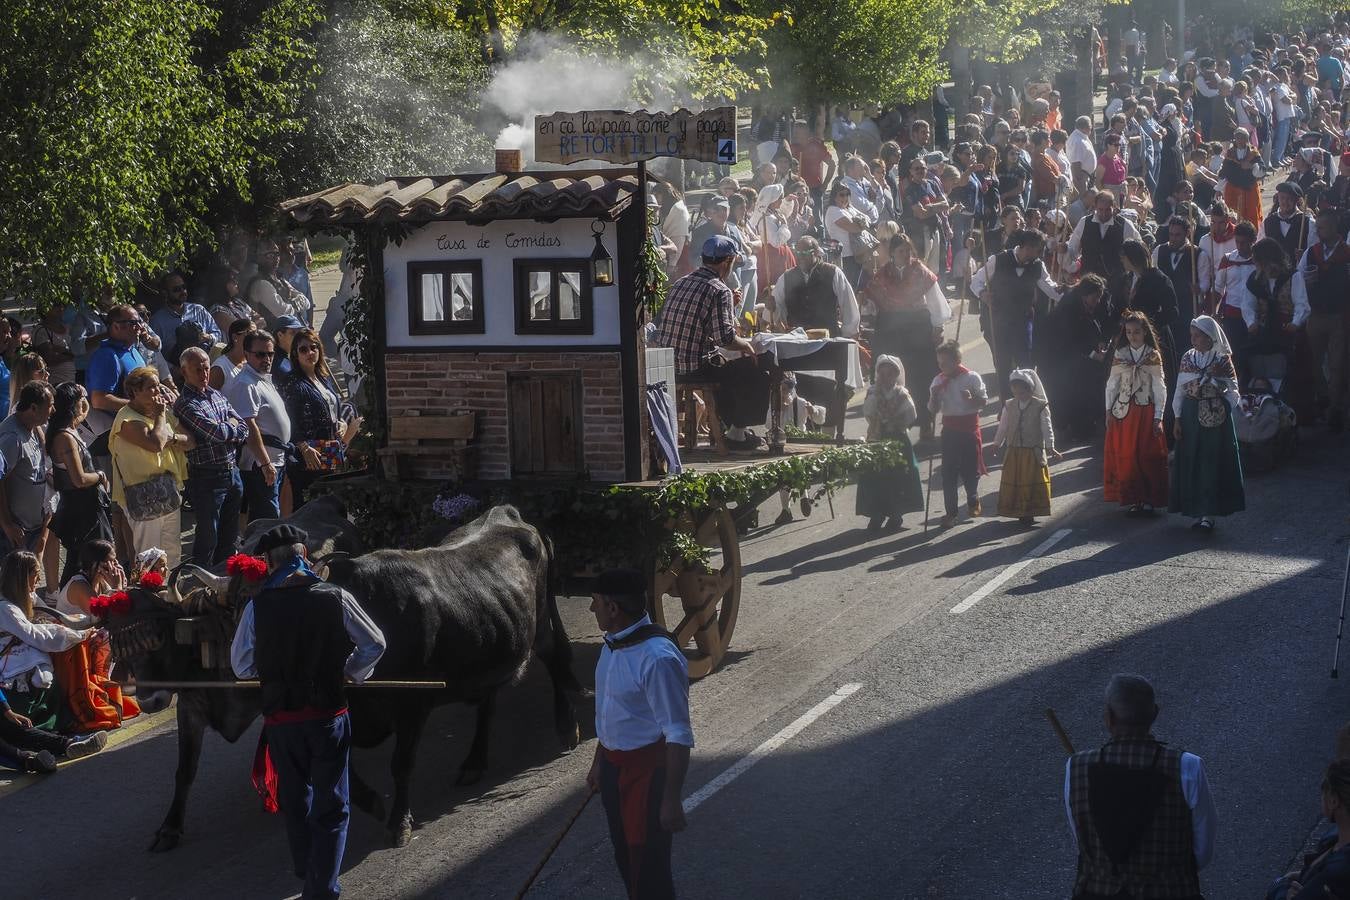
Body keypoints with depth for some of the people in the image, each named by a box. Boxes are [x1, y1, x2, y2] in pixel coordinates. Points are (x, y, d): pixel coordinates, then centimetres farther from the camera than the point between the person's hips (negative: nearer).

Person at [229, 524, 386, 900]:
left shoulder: (258, 607, -8)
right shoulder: (336, 598, -8)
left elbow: (241, 665, 1)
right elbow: (374, 645, 0)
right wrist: (351, 673, 15)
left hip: (280, 717, 1)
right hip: (329, 714, -1)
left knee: (295, 801, 21)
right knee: (331, 806, 8)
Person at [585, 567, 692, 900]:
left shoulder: (657, 657, -27)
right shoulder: (613, 643, 1)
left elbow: (679, 735, -25)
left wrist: (671, 799, -24)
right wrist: (599, 762, 24)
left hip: (647, 768, -9)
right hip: (614, 764, 9)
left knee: (648, 863, -1)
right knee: (625, 856, 22)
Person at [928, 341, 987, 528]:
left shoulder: (972, 378, -7)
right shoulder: (939, 381, 4)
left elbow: (983, 402, -3)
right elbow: (933, 410, 5)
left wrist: (971, 398, -23)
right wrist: (934, 396, -15)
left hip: (969, 427, -3)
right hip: (949, 429, 3)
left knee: (971, 469, 6)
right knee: (948, 471, -2)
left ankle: (973, 502, 33)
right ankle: (951, 512, 4)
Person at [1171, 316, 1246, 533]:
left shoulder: (1222, 360, -4)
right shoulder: (1187, 358, 5)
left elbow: (1233, 391, 0)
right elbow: (1180, 390, 8)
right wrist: (1178, 419, 3)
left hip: (1216, 417, -3)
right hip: (1190, 415, 3)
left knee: (1212, 463, -4)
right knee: (1191, 463, 4)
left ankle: (1208, 514, -3)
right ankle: (1197, 511, 11)